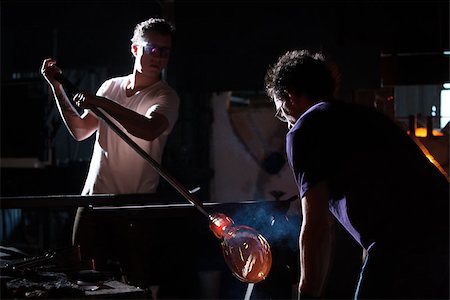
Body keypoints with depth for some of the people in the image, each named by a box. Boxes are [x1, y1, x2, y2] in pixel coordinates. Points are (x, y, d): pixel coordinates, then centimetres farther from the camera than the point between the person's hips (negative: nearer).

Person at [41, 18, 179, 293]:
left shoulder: (166, 97, -5)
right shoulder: (111, 86, 13)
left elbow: (150, 129, -27)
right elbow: (80, 130, 17)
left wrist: (102, 103, -30)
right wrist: (58, 88, 11)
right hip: (94, 198, 5)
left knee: (132, 283, -6)